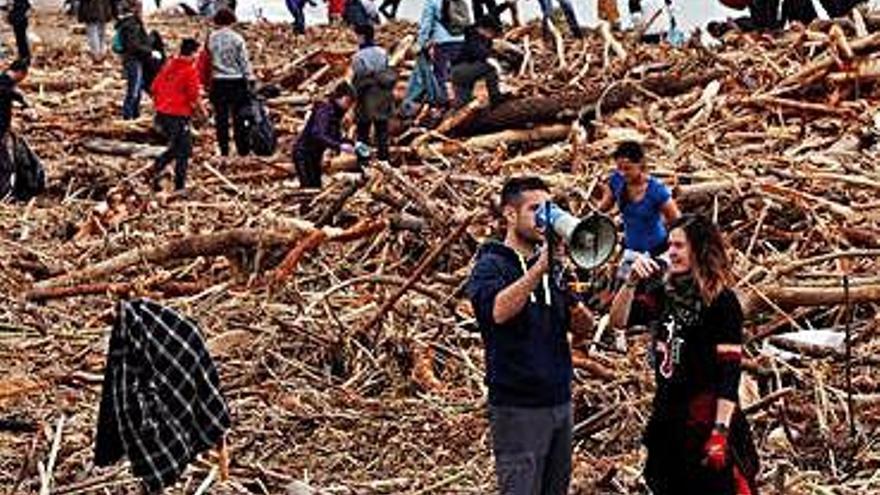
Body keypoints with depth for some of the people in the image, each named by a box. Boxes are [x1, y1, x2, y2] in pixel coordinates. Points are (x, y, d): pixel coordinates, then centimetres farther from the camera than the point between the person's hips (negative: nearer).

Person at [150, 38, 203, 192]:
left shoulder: (169, 65, 8)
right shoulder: (190, 71, -13)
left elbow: (155, 88, 13)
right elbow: (195, 97, -17)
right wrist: (202, 111, -1)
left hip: (162, 114, 7)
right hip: (179, 116, -7)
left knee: (175, 147, 23)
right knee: (183, 150, 5)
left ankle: (156, 170, 9)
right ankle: (179, 186, 8)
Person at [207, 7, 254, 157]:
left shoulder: (211, 38, -3)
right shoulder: (237, 38, -10)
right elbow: (245, 61, -8)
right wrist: (250, 79, -1)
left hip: (218, 81, 2)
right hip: (236, 81, -2)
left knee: (221, 116, 8)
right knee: (238, 116, 4)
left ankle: (223, 149, 11)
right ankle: (242, 149, 7)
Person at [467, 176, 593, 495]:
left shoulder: (552, 268, 13)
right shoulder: (491, 265, -6)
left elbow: (584, 326, 8)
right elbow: (499, 311, -27)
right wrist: (539, 268, -32)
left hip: (560, 400, 7)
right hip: (518, 407, -7)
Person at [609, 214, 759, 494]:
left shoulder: (721, 301, -11)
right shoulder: (665, 292, 7)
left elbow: (730, 371, -15)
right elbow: (619, 320, 5)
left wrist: (721, 431, -21)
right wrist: (631, 283, -10)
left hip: (706, 420, -7)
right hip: (667, 420, 7)